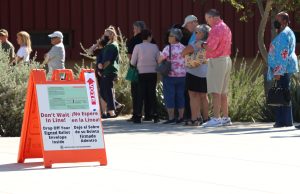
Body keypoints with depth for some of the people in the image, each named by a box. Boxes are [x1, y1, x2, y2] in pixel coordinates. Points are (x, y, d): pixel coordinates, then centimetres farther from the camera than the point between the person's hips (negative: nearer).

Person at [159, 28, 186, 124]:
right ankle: (180, 117, 10)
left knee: (169, 97, -1)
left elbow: (159, 61, -8)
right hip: (182, 76, 5)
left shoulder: (168, 48, -13)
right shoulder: (184, 48, 5)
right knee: (180, 96, 11)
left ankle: (171, 118, -4)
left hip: (170, 76, -5)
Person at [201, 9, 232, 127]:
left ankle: (216, 118, -14)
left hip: (217, 61, -10)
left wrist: (202, 44, -2)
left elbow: (211, 47, -21)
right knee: (223, 92, 13)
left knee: (216, 92, -11)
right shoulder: (226, 28, 18)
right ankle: (225, 118, 15)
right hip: (226, 59, 10)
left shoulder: (216, 29, -14)